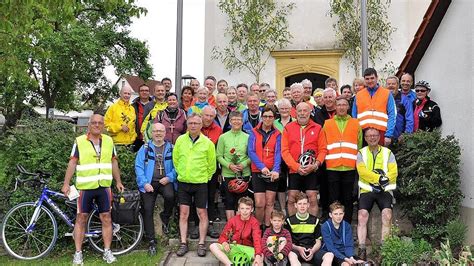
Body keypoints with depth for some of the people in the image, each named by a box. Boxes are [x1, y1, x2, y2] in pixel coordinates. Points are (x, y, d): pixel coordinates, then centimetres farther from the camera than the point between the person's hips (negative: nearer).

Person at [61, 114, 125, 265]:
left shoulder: (108, 141, 8)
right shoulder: (79, 141, -1)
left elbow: (113, 162, 13)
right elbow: (72, 163, -3)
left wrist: (118, 181, 10)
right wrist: (66, 184, -9)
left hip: (104, 186, 3)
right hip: (85, 187, -2)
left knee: (106, 218, 5)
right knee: (81, 219, 4)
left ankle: (107, 251, 15)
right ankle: (78, 253, 14)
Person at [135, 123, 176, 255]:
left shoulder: (171, 148, 9)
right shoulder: (145, 148, 8)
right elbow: (138, 167, 0)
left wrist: (169, 177, -14)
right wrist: (144, 183, -11)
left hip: (165, 181, -1)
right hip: (149, 182, 1)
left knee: (170, 196, -30)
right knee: (147, 210, -4)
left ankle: (165, 218, 2)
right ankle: (151, 241, 10)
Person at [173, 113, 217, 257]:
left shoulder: (207, 143, -6)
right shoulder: (180, 140, 0)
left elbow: (212, 164, 1)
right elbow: (175, 160, 9)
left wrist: (205, 177, 4)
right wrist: (182, 173, 9)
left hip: (201, 183, -2)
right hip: (183, 182, 2)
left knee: (202, 213, 4)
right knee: (183, 213, 6)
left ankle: (201, 244, 16)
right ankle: (183, 243, 16)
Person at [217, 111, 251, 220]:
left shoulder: (247, 137, 4)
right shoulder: (223, 137, 2)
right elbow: (219, 156, 0)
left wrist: (244, 164, -13)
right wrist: (229, 165, -13)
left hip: (244, 173, 1)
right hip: (228, 174, -1)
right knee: (229, 201, 4)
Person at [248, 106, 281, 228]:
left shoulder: (277, 134, 7)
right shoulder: (254, 133, 5)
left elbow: (278, 153, -4)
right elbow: (251, 152, -4)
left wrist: (276, 170, -20)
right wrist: (262, 167, -17)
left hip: (272, 172, 1)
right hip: (257, 172, -1)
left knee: (270, 202, 5)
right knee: (259, 204, -5)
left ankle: (268, 228, 15)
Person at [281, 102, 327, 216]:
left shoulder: (317, 128, 5)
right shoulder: (288, 128, 5)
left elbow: (323, 149, 2)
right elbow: (284, 150, 0)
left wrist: (315, 165, -13)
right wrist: (296, 166, -10)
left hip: (311, 171, 0)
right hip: (293, 170, 1)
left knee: (313, 199, 1)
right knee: (291, 199, 4)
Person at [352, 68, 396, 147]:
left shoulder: (387, 94, 6)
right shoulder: (358, 95, 12)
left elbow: (392, 116, 0)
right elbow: (354, 117, 14)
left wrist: (388, 135, -9)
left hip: (381, 132, -2)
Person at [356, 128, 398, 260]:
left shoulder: (388, 153, 12)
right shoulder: (361, 153, 10)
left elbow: (394, 172, 0)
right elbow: (362, 171, -7)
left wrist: (383, 181, -17)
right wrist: (379, 178, -18)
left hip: (385, 189, 1)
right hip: (366, 189, 0)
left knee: (387, 214, -24)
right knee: (362, 215, -21)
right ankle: (361, 249, -21)